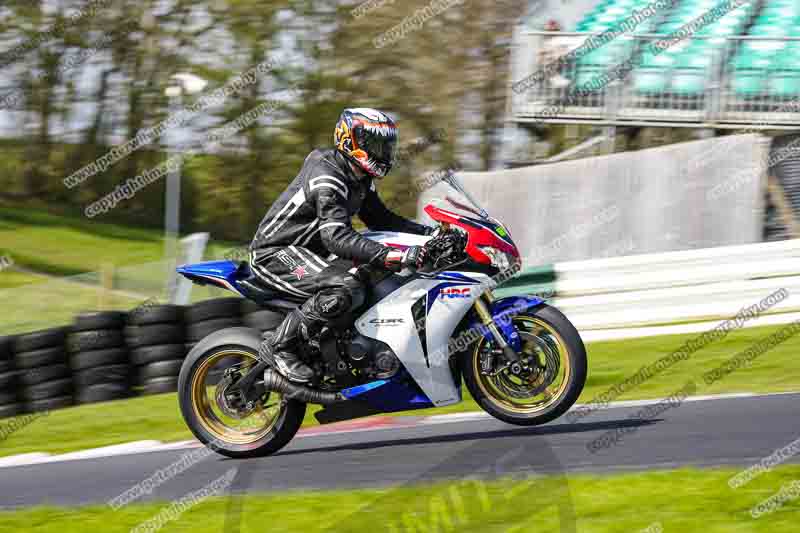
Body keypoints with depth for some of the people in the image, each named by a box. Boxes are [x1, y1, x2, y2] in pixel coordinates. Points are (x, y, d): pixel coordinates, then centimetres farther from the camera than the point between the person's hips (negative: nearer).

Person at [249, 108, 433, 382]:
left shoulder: (359, 179, 9)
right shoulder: (326, 178, -24)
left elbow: (381, 219, 17)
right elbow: (337, 236, -36)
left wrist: (430, 232, 2)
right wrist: (393, 256, -46)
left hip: (310, 251, 11)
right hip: (275, 253, -11)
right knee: (345, 290, -31)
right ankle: (278, 345, -20)